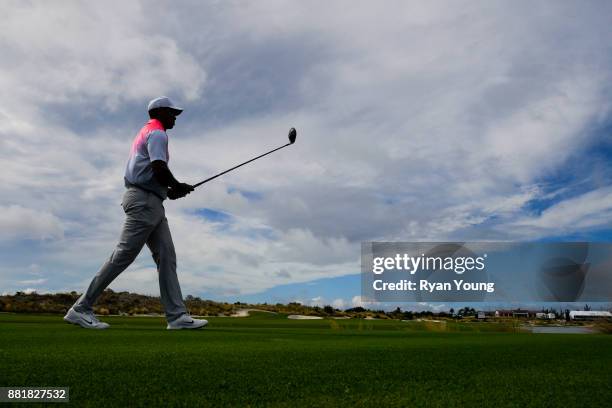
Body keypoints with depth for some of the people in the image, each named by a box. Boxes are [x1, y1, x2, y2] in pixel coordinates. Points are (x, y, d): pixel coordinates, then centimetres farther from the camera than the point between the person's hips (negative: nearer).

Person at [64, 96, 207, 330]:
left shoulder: (146, 132, 27)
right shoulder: (157, 133, -4)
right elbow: (159, 167, -20)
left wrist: (170, 190, 15)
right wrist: (178, 187, -4)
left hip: (151, 203, 10)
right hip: (144, 200, -10)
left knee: (166, 256, 2)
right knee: (124, 254, -10)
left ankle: (177, 315, -2)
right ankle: (81, 308, -3)